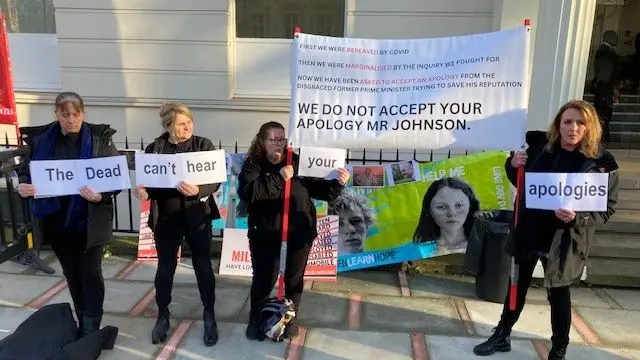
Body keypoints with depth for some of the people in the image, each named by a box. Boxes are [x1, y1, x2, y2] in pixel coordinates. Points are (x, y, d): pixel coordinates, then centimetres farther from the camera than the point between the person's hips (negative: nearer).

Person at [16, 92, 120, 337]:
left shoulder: (100, 139, -9)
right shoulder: (41, 139, -1)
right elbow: (30, 174, 7)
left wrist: (101, 196, -26)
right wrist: (23, 187, -14)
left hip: (88, 221, -4)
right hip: (56, 221, 4)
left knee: (90, 274, 4)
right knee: (72, 275, 16)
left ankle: (91, 331, 16)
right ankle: (82, 324, 33)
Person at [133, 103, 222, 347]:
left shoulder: (204, 145, -5)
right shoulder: (154, 148, -1)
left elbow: (215, 180, -11)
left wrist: (198, 191, -30)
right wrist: (142, 191, -22)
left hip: (197, 217, -1)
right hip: (166, 218, 1)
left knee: (203, 267, 9)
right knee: (165, 269, 12)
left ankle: (209, 316, 26)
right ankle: (163, 315, 33)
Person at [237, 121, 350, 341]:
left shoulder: (298, 162, 0)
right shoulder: (253, 164, -5)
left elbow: (318, 189, 3)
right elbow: (246, 192, -22)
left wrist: (337, 184, -15)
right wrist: (278, 178, -26)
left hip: (299, 230, 2)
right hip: (266, 231, -2)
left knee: (294, 277, 14)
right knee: (264, 278, 7)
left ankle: (290, 318, 34)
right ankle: (256, 320, 30)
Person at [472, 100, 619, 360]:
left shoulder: (601, 162, -11)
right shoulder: (540, 147, -2)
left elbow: (607, 208, -7)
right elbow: (522, 183, 13)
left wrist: (576, 217, -25)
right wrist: (513, 165, -8)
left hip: (563, 240, -3)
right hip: (527, 232, 3)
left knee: (558, 293, 10)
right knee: (517, 287, 16)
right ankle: (501, 337, 34)